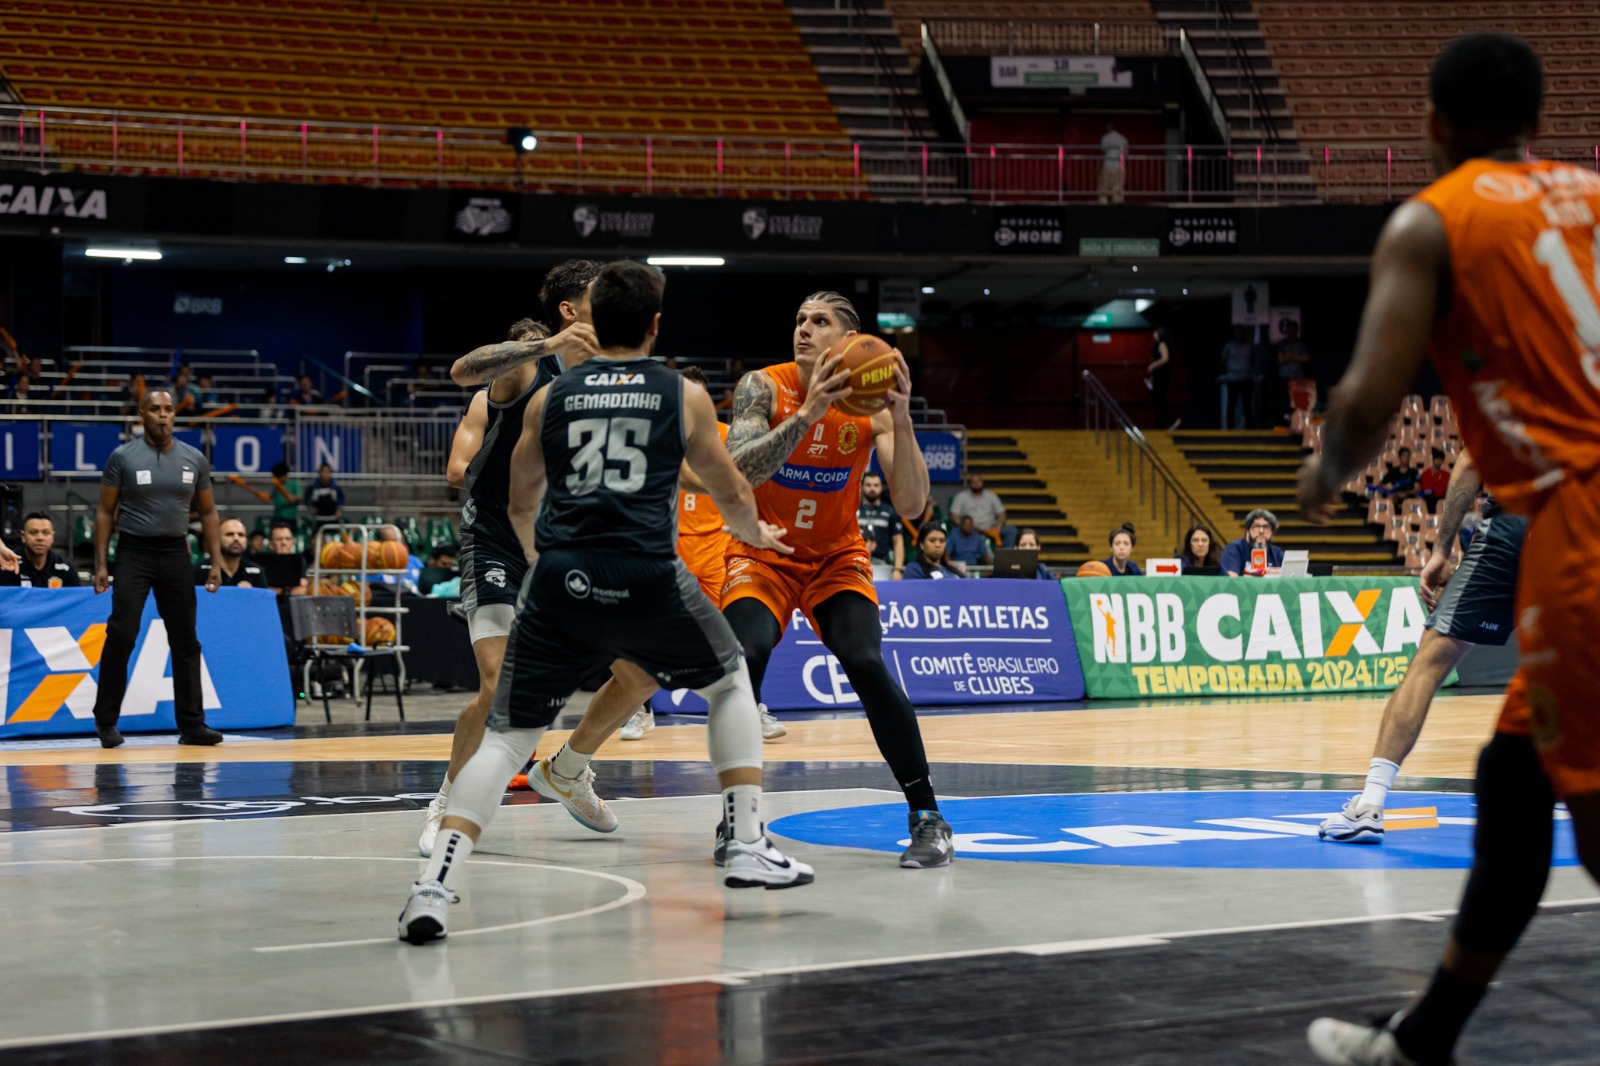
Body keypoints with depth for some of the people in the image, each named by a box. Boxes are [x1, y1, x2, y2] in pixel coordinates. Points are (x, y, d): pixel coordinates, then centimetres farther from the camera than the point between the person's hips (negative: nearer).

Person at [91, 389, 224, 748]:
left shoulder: (195, 460, 5)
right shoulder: (123, 457, -4)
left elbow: (207, 512, 12)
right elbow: (105, 512, 0)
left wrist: (216, 561, 3)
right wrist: (101, 564, -6)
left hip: (175, 553, 3)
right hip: (134, 552, -3)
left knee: (185, 641, 3)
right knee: (121, 635, -11)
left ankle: (191, 724, 8)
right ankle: (106, 721, 0)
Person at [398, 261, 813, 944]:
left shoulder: (550, 397, 15)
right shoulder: (684, 396, 10)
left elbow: (520, 507, 25)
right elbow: (731, 495, 23)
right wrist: (757, 535, 45)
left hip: (560, 580, 1)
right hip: (646, 578, -1)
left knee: (508, 734, 6)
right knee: (730, 681, 25)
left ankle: (436, 885, -11)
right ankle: (748, 848, 21)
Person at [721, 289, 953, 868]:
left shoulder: (871, 402, -14)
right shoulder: (763, 387, -16)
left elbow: (912, 505, -22)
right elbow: (736, 474, -31)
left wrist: (901, 419, -35)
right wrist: (806, 415, -41)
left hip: (837, 556, 0)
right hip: (763, 554, 0)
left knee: (867, 664, -23)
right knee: (744, 658, -26)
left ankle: (928, 817, -9)